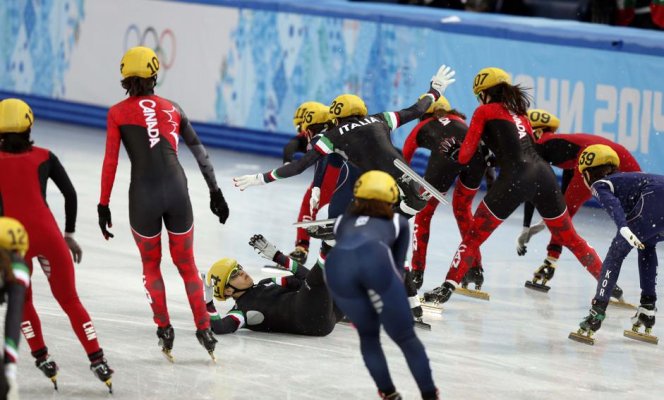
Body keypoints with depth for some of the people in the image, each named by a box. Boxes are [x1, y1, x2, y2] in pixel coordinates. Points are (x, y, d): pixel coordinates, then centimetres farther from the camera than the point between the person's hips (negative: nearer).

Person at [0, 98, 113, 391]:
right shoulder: (44, 157, 9)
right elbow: (70, 194, 9)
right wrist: (69, 234, 18)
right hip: (47, 235, 1)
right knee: (70, 300, 11)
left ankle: (43, 359, 18)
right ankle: (98, 361, 5)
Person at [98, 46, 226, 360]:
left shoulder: (118, 113, 4)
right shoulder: (172, 109, 12)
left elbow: (110, 163, 0)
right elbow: (199, 152, 12)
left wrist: (103, 205, 5)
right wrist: (215, 191, 17)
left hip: (143, 194, -2)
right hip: (176, 191, 2)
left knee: (151, 264, 21)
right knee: (186, 264, 17)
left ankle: (164, 329, 17)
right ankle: (204, 331, 13)